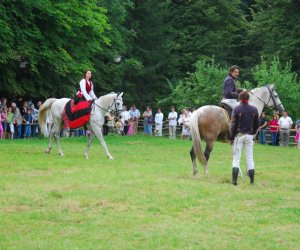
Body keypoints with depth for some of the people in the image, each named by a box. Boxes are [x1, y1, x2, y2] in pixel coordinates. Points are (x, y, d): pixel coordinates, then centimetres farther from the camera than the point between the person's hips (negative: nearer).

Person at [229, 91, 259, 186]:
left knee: (236, 158, 1)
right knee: (250, 158, 10)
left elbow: (233, 124, -10)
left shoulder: (237, 109, -9)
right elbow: (257, 124, 6)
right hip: (249, 136, 3)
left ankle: (234, 180, -5)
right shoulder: (254, 109, 2)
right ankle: (252, 179, 10)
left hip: (238, 135, -3)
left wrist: (231, 137, -3)